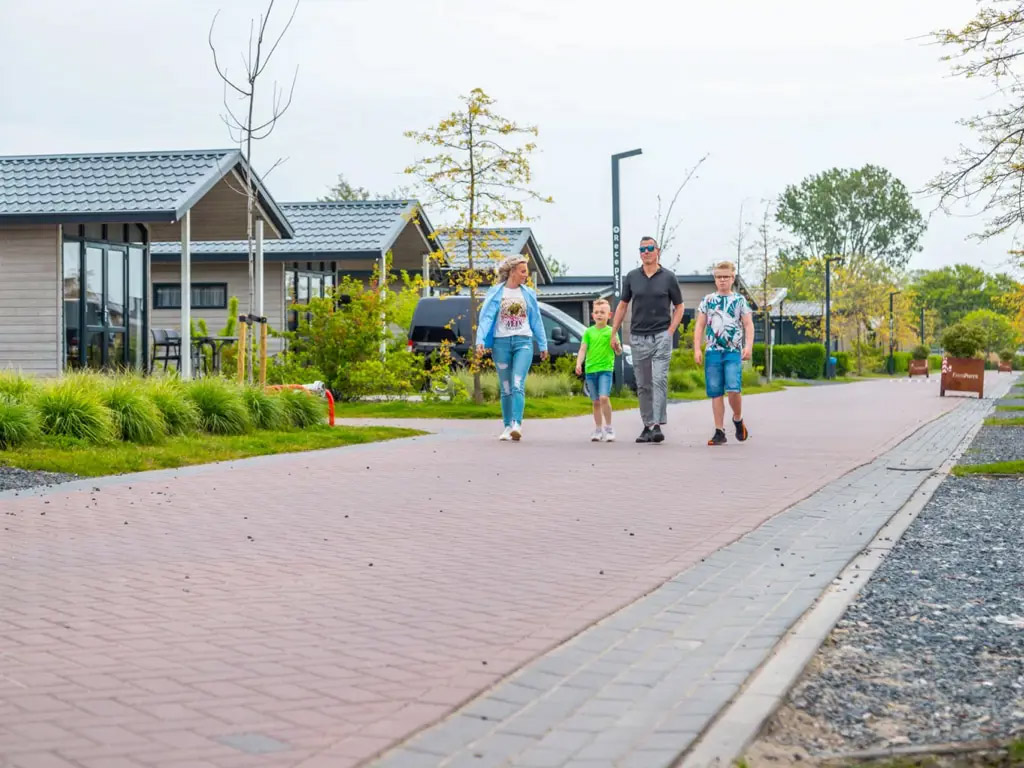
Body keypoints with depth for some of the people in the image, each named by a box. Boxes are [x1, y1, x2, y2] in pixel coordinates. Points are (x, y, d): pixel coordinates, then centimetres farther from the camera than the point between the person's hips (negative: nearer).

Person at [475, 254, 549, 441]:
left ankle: (517, 424, -25)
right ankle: (508, 426, 13)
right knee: (505, 389, 6)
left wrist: (543, 345, 16)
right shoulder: (495, 292, 2)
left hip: (523, 342, 0)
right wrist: (480, 340, -16)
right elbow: (486, 317, -4)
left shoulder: (528, 294, 8)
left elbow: (536, 320, 14)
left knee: (518, 385, -16)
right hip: (501, 342, 0)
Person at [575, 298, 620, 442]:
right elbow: (583, 349, 5)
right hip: (590, 369, 3)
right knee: (596, 402, 10)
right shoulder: (589, 332, 8)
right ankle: (598, 430, 19)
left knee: (604, 397, -19)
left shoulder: (611, 331, 1)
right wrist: (579, 363, -11)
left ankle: (608, 428, -9)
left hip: (605, 369, -3)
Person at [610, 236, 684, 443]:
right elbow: (622, 305, 14)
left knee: (659, 380, -14)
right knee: (643, 385, 7)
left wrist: (670, 331, -4)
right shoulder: (632, 277, 7)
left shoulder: (668, 278, 1)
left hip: (661, 336, -3)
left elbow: (679, 307, 8)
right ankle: (647, 426, 14)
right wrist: (614, 334, 9)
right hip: (638, 337, 3)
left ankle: (658, 426, -18)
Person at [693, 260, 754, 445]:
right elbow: (700, 326, 10)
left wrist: (748, 346, -10)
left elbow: (748, 324, 4)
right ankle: (719, 432, 7)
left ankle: (738, 419, 11)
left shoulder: (739, 300, 7)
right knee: (715, 393, 1)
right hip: (712, 352, 2)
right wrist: (697, 349, 0)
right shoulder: (707, 300, 11)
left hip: (733, 352, -2)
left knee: (733, 389, -16)